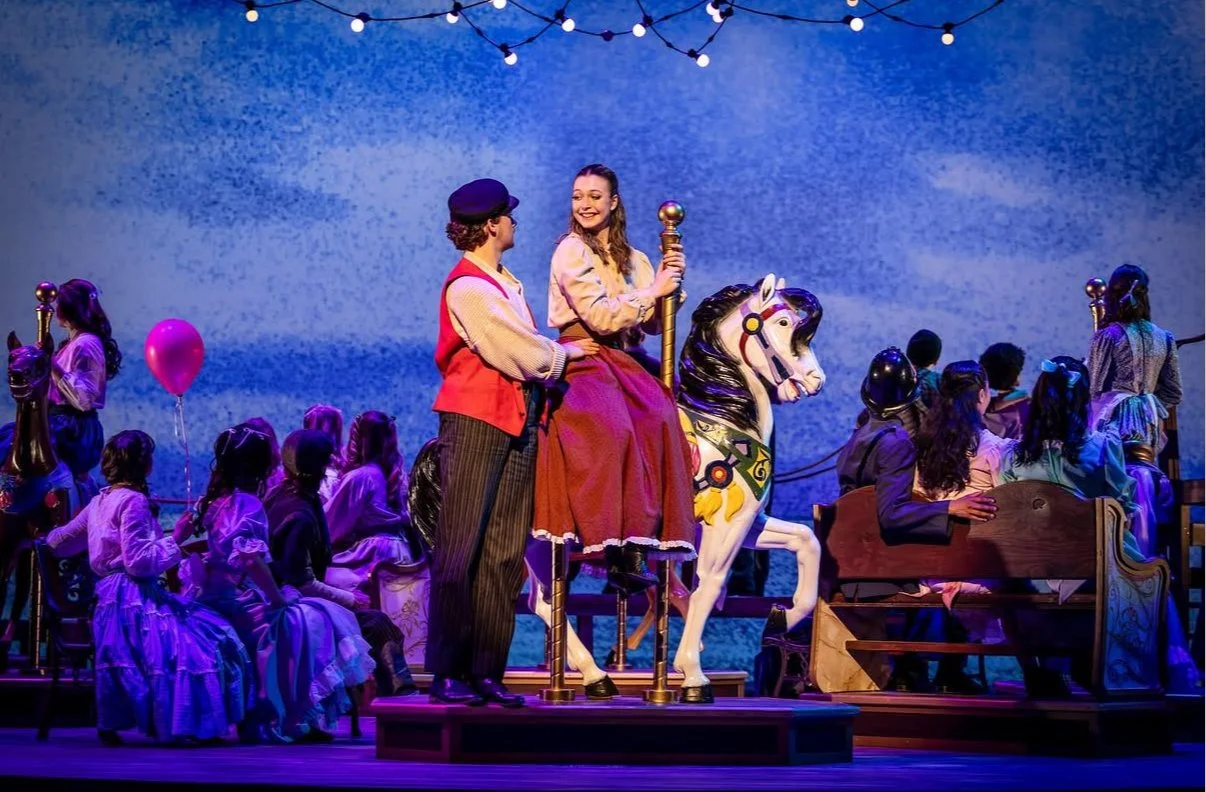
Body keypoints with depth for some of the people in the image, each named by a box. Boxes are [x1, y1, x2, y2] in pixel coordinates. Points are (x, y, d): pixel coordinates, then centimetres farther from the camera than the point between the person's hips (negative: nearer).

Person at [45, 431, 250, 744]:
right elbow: (139, 562, -17)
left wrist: (51, 536, 50)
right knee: (192, 647, -15)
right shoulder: (134, 501, -10)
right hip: (136, 600, -10)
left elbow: (59, 542, 28)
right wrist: (175, 540, -9)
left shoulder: (99, 501, 18)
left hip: (112, 600, 10)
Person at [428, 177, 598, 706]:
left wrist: (551, 354, -1)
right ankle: (446, 674, -2)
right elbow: (526, 357, -12)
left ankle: (487, 672, 7)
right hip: (474, 423, -9)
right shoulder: (468, 288, -11)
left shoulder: (505, 284, 18)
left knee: (504, 553, 5)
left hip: (517, 422, 9)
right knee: (461, 549, -5)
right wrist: (566, 353, 4)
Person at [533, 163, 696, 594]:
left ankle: (638, 546, -29)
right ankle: (614, 545, -31)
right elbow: (601, 317, -11)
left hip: (625, 363, 5)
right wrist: (651, 291, -4)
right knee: (610, 428, -33)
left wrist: (670, 283, 0)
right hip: (582, 362, -5)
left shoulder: (634, 260, 18)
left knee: (661, 419, -24)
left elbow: (654, 324, 15)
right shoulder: (571, 251, 0)